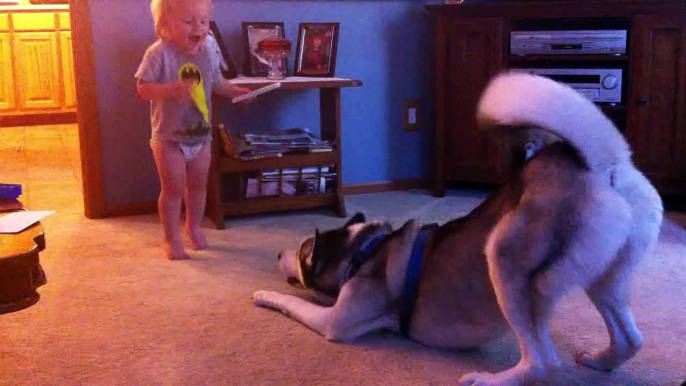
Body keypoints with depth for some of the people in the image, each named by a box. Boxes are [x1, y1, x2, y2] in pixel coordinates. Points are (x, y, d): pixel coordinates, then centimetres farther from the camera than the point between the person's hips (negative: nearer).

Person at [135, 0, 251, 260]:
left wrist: (238, 92, 0)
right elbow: (143, 89, -20)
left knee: (198, 185, 16)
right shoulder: (159, 53, -18)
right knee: (173, 188, 1)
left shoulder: (207, 54, 1)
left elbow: (217, 84, 16)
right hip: (169, 137, -5)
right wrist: (172, 90, -35)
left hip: (201, 136, 5)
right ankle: (172, 239, 15)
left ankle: (194, 228, 37)